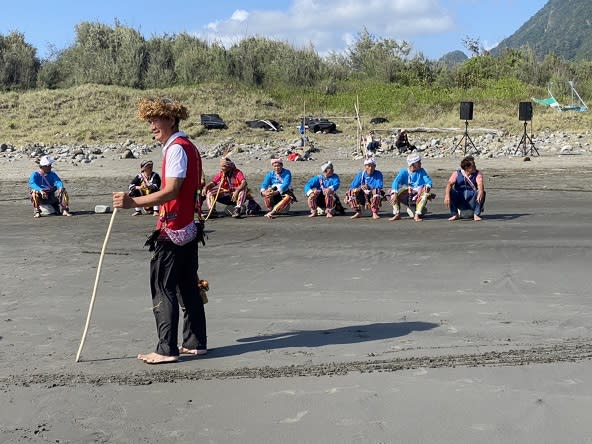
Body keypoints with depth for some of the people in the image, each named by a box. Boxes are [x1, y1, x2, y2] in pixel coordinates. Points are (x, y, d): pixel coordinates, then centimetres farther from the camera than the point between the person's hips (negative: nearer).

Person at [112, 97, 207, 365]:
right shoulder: (186, 146, 17)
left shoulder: (177, 148, -14)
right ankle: (195, 343, 20)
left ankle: (166, 350, -1)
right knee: (188, 286, 14)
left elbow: (171, 191, -24)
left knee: (163, 288, -4)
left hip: (173, 230, -10)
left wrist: (134, 202, -31)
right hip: (188, 227, 10)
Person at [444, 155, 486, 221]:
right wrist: (447, 196, -38)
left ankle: (476, 215, -16)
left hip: (472, 202, 0)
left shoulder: (478, 174, -2)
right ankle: (455, 215, -13)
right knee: (451, 192, -25)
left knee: (481, 192, -27)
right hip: (459, 202, 0)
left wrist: (481, 192, -46)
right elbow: (449, 184, -17)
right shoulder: (456, 174, -1)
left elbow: (480, 184, -22)